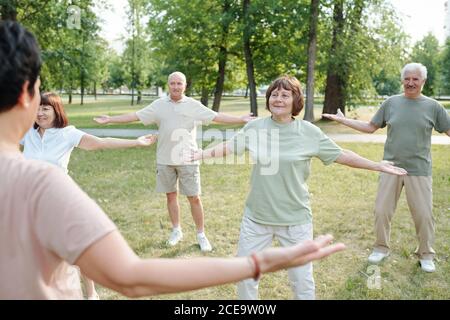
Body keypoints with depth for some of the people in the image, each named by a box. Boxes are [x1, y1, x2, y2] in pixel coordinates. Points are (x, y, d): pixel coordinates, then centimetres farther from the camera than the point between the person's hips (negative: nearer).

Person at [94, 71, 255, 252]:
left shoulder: (194, 105, 0)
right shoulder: (159, 105, 4)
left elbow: (217, 117, -4)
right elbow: (135, 116, 5)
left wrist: (241, 119, -13)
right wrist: (109, 120, 1)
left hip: (188, 160, -2)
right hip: (165, 160, 2)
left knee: (194, 198, 0)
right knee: (171, 195, 12)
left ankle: (201, 234, 14)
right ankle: (176, 230, 29)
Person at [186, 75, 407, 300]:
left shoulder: (309, 132, -8)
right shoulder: (254, 127, -3)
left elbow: (339, 155, 1)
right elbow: (229, 147, 13)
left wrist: (377, 166, 0)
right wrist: (200, 154, 12)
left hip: (295, 218, -2)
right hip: (256, 215, 2)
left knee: (302, 279, 9)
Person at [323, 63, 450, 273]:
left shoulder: (432, 106, 0)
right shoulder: (391, 103, 4)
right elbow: (371, 127, 9)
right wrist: (343, 120, 4)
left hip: (419, 170, -1)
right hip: (390, 167, 1)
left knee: (424, 214, 4)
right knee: (382, 210, 7)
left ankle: (426, 255, 25)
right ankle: (381, 248, 27)